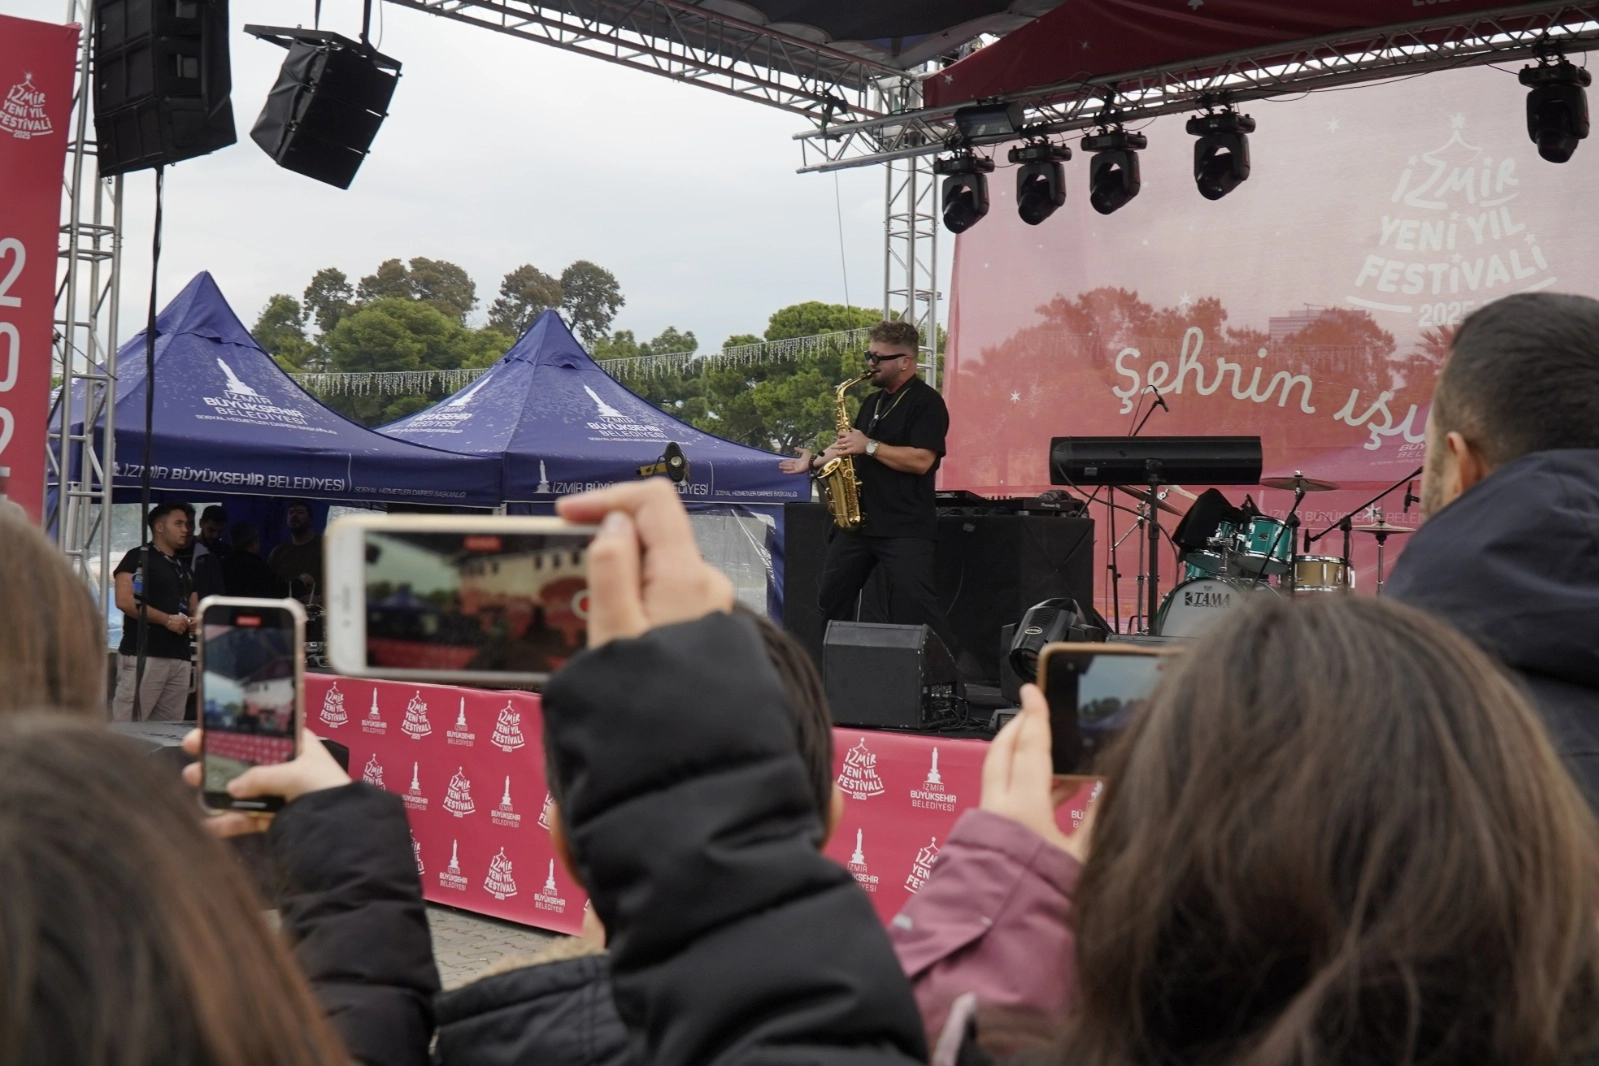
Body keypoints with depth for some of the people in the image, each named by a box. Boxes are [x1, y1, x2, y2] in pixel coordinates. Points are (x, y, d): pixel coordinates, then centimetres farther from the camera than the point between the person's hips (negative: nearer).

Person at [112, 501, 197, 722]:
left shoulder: (183, 568, 22)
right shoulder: (139, 557, -2)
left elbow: (194, 607, 27)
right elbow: (124, 601, -14)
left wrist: (196, 618, 3)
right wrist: (167, 619, -15)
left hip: (180, 657, 8)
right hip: (144, 654, -8)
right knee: (127, 725, -10)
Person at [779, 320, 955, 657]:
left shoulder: (926, 402, -9)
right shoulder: (873, 402, 18)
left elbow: (921, 461, -21)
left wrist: (870, 446, -19)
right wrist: (815, 462, 13)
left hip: (904, 527, -9)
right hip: (858, 519, 9)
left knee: (915, 605, -16)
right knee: (831, 596, 14)